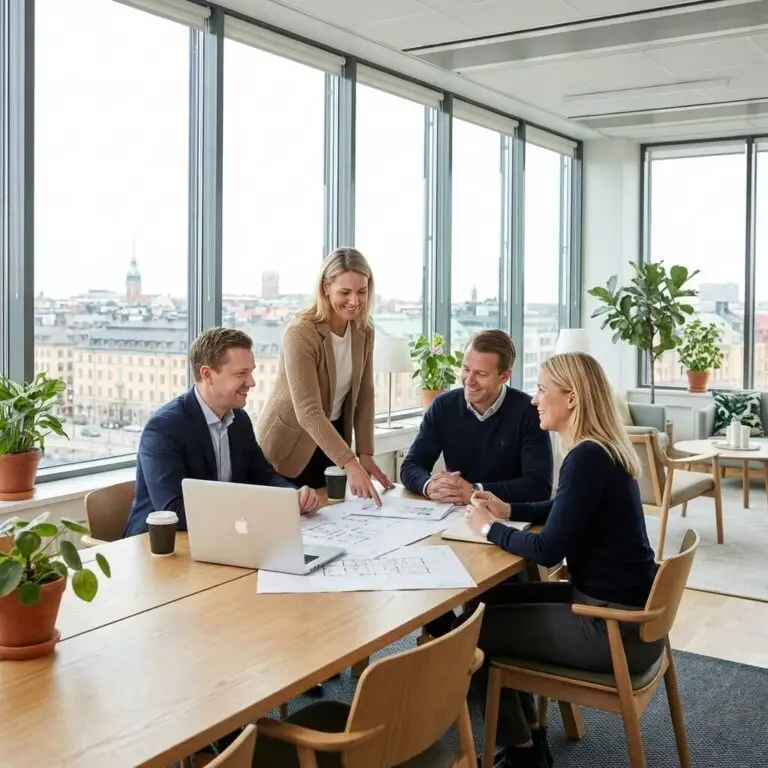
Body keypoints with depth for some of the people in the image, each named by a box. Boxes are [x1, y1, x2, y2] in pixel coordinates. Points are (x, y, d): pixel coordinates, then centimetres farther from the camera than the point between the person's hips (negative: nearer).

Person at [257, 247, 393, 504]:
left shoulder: (364, 331, -4)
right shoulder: (300, 334, -25)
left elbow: (364, 396, 2)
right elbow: (308, 411, -32)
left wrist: (365, 454, -7)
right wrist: (351, 464, -39)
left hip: (332, 436, 6)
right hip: (290, 445, -6)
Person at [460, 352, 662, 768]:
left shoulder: (588, 457, -22)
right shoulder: (601, 449, 8)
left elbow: (548, 550, -24)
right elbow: (566, 510, 25)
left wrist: (490, 528, -8)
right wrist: (508, 510, 12)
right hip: (619, 604, 10)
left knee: (473, 633, -3)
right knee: (493, 600, 17)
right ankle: (529, 732, 25)